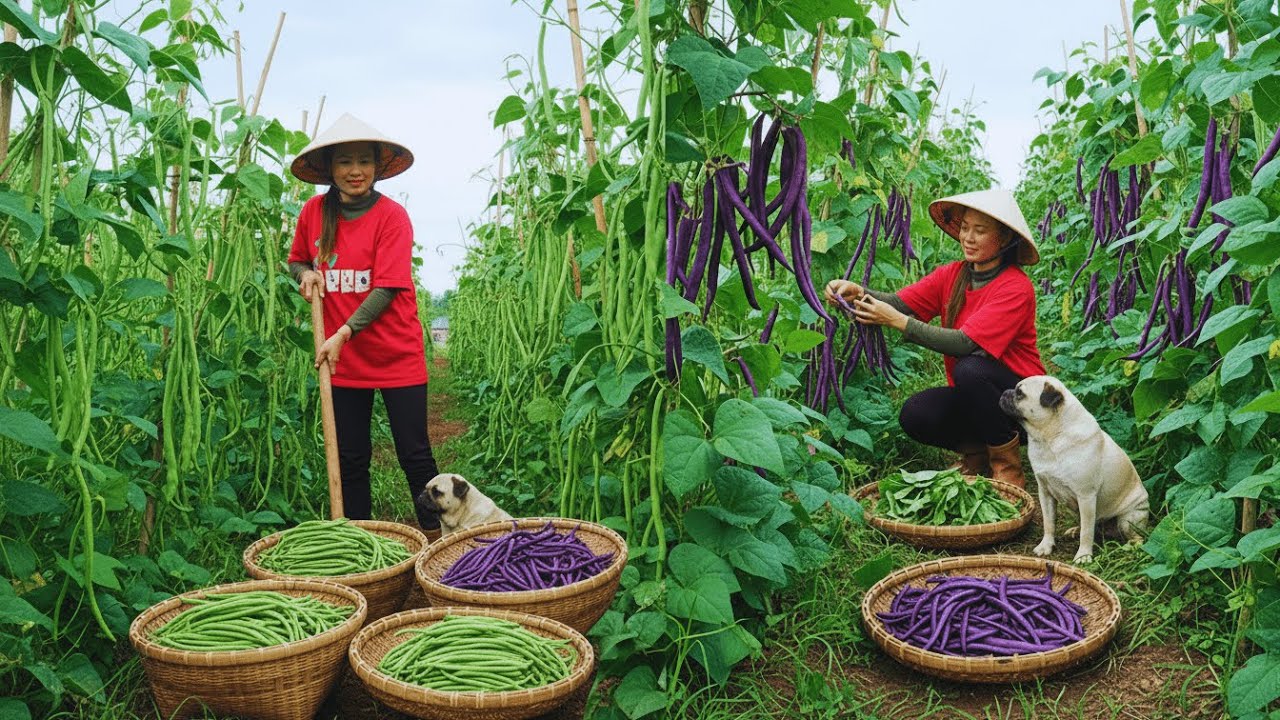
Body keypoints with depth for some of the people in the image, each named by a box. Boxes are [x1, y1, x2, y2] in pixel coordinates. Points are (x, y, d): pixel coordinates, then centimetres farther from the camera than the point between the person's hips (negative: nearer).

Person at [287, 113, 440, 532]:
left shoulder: (392, 216, -10)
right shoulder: (314, 213, 2)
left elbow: (387, 288, -16)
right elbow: (296, 261, 20)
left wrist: (344, 333, -25)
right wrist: (307, 274, -3)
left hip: (397, 356, -4)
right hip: (343, 360, 4)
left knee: (414, 455, 2)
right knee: (350, 459, 12)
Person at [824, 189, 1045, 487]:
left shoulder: (1016, 288, -18)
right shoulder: (953, 275, 1)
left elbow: (965, 343, -30)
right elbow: (899, 302, -11)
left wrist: (899, 321, -34)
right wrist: (858, 292, -31)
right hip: (971, 398, 5)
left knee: (970, 367, -34)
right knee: (915, 415, -23)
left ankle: (1007, 464, -12)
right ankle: (976, 452, 8)